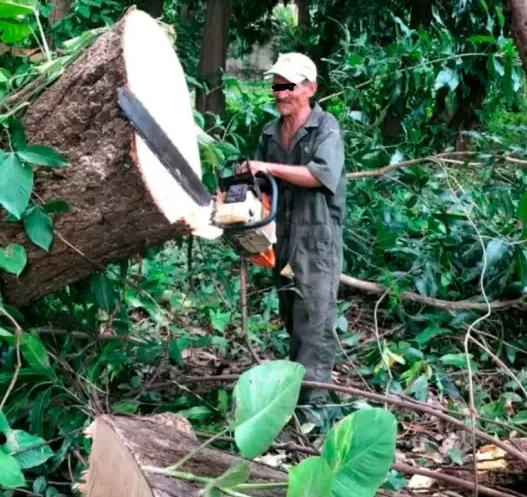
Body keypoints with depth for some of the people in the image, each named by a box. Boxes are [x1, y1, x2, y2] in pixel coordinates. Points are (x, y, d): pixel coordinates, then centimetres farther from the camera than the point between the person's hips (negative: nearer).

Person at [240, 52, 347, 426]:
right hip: (282, 243, 7)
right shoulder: (270, 133, 13)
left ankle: (312, 405, -7)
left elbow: (323, 173, -22)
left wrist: (270, 168, -23)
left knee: (314, 324, -7)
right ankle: (294, 387, 24)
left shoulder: (326, 128, -6)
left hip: (317, 243, -7)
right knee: (292, 321, 14)